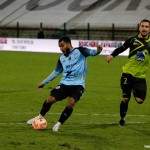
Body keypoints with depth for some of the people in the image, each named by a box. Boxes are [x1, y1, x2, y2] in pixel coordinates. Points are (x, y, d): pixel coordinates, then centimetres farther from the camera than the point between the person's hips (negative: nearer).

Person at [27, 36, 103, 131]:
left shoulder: (80, 51, -2)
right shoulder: (62, 58, 13)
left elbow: (91, 52, -19)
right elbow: (56, 72, 25)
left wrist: (97, 51, -43)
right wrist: (44, 82, 28)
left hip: (78, 85, -4)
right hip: (64, 84, 5)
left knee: (71, 103, -26)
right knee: (50, 99, -8)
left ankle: (59, 124, -8)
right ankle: (40, 117, 18)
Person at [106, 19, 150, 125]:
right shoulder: (133, 40, -1)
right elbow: (121, 49, 9)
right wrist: (112, 55, -6)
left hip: (140, 76, 1)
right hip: (128, 73, -1)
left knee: (140, 100, -11)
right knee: (125, 99, 3)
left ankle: (133, 90, 22)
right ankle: (122, 117, 27)